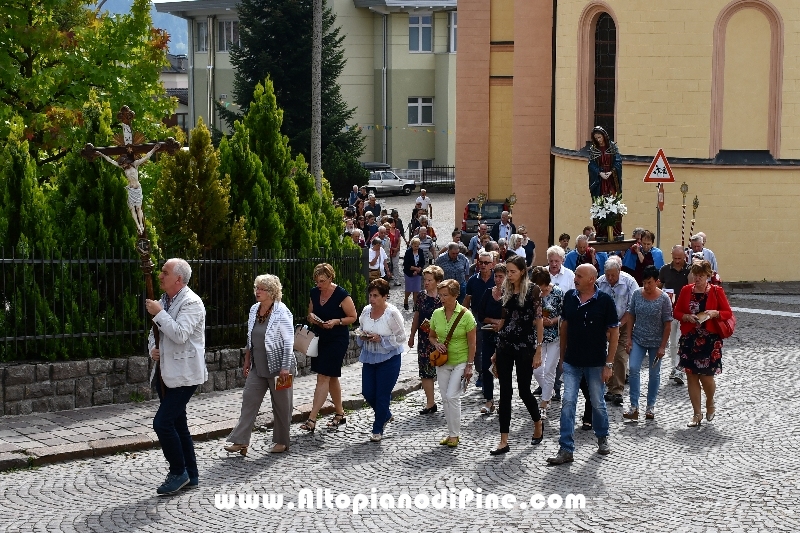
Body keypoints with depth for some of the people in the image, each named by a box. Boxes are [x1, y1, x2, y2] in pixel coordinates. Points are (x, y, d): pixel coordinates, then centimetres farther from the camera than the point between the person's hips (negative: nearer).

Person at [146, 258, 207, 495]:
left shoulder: (191, 302, -14)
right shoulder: (164, 300, 14)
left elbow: (180, 335, -26)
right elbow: (154, 332, 23)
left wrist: (159, 313, -20)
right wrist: (152, 349, 2)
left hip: (183, 375, -9)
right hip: (165, 374, 9)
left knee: (162, 423, -14)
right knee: (177, 424, 13)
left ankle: (179, 473, 0)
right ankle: (190, 475, 21)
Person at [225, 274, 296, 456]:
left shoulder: (281, 313, -15)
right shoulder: (254, 310, 7)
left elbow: (289, 342, -15)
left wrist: (285, 367, -19)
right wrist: (247, 361, 16)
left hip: (277, 367, -7)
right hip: (258, 367, 7)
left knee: (281, 404, 5)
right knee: (249, 400, 0)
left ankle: (282, 442, 18)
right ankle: (241, 441, -1)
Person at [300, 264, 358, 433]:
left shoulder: (341, 295, -14)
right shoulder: (314, 293, 5)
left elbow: (353, 317, -7)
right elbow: (310, 314, 17)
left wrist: (336, 321, -22)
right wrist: (311, 317, -6)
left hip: (337, 341, -7)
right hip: (320, 339, 7)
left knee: (323, 378, -11)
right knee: (331, 378, 15)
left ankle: (312, 420, -13)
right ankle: (339, 414, 29)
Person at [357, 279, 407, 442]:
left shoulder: (392, 313, -15)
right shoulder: (366, 310, 2)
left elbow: (401, 338, -12)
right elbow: (361, 330, 17)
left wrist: (381, 339, -21)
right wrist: (362, 336, -6)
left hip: (389, 359, -6)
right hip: (369, 357, 6)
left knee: (383, 394, 1)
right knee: (367, 392, 8)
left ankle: (378, 429, 16)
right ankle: (386, 415, 36)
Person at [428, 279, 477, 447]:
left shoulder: (465, 315, -13)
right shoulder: (437, 314, 0)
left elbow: (472, 343, -9)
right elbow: (431, 336, 15)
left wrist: (469, 365, -11)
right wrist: (436, 344, -8)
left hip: (461, 362, -5)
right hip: (442, 362, 5)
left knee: (452, 396, -13)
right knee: (445, 398, 7)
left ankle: (455, 435, -2)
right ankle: (452, 432, 19)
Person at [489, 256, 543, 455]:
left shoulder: (533, 291, -8)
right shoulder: (506, 291, 8)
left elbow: (538, 321, -8)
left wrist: (538, 350, -11)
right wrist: (496, 350, 14)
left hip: (525, 347, -5)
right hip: (505, 346, 5)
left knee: (524, 390, 3)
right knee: (505, 392, 3)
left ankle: (538, 424, 33)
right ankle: (504, 442, 6)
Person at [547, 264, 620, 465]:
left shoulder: (604, 301, -11)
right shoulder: (569, 297, 0)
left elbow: (614, 332, -7)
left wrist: (608, 364, -10)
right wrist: (562, 355, 10)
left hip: (595, 363, -3)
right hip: (571, 362, 3)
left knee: (598, 403, 12)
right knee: (568, 403, -3)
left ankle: (602, 438, 36)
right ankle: (566, 450, -2)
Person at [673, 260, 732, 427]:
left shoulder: (716, 291, -2)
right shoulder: (686, 290, 4)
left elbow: (728, 313, 2)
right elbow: (676, 312, 9)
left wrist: (715, 313, -17)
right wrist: (687, 317, -10)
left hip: (710, 339, -3)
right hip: (689, 338, 3)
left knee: (706, 375, -4)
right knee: (691, 376, 3)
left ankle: (710, 403, 28)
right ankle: (697, 414, 14)